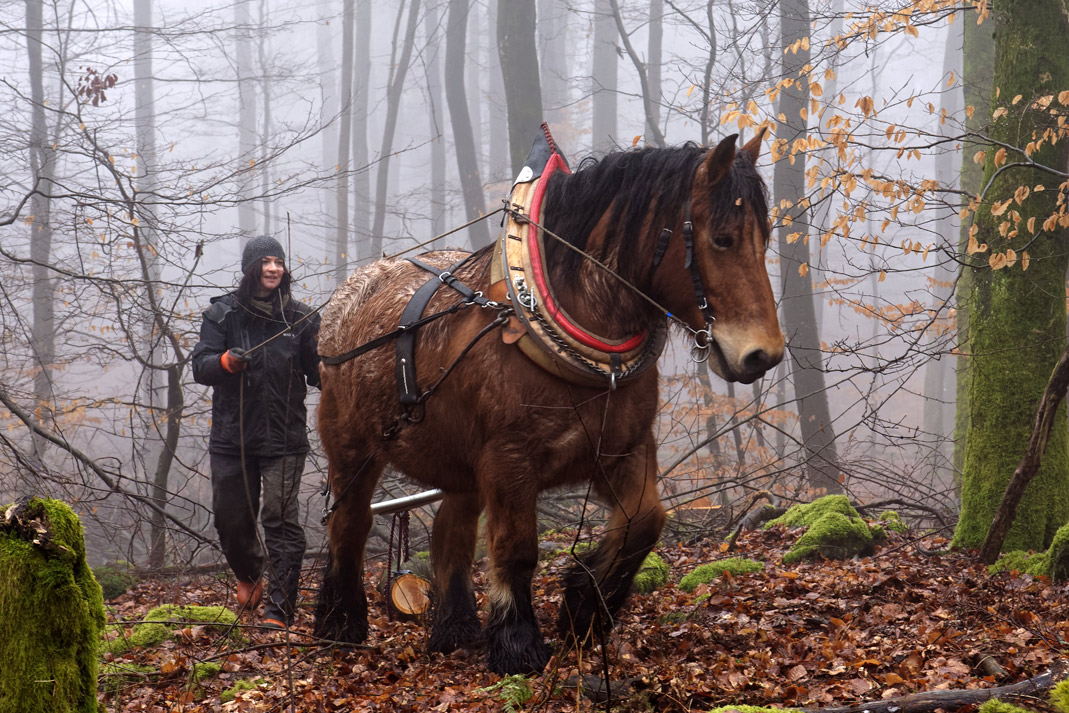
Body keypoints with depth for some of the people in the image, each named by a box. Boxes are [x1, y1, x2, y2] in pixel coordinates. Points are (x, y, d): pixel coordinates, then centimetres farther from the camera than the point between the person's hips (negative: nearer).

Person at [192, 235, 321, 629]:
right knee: (231, 517, 9)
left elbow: (316, 371, 8)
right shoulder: (222, 314, 4)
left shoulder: (300, 317, 5)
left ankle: (279, 608, -10)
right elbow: (200, 366, -3)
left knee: (281, 517, -11)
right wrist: (226, 361, -23)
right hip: (232, 435, 2)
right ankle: (249, 574, 41)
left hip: (284, 437, -1)